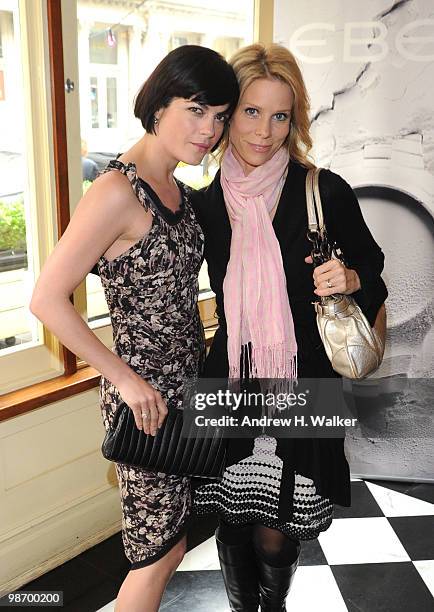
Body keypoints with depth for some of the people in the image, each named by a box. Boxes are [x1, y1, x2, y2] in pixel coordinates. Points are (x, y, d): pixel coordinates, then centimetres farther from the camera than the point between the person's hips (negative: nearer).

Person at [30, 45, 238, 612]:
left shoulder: (178, 190, 8)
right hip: (146, 397, -8)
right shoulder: (117, 191, -19)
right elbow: (47, 299, -21)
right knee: (160, 553, 7)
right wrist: (126, 378, -18)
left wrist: (204, 362, 6)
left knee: (173, 540, 21)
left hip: (189, 384, 8)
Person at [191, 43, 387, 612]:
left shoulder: (325, 191, -7)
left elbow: (371, 267, 5)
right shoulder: (206, 203, 1)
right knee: (233, 524, 17)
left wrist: (351, 278, -15)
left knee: (276, 538, 9)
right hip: (230, 386, 3)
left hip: (304, 387, -2)